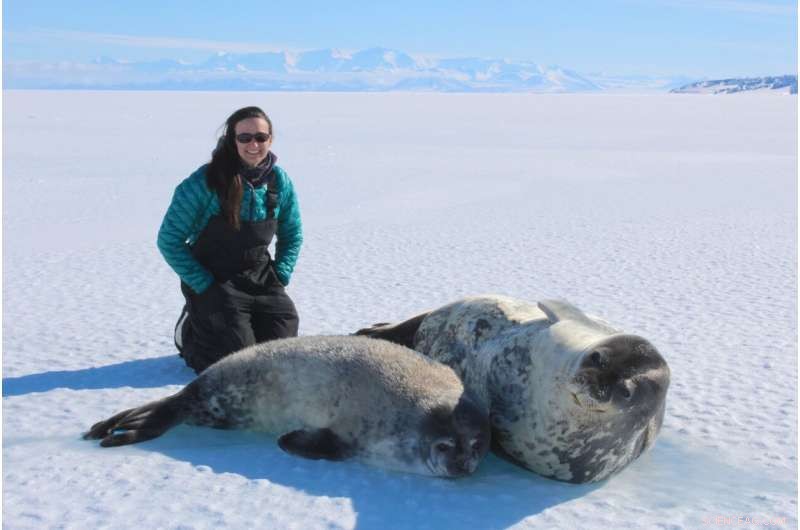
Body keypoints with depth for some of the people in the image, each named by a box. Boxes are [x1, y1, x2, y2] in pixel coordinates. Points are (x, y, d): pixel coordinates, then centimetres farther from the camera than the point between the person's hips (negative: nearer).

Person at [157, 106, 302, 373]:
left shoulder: (279, 181, -3)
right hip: (213, 283, -5)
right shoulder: (205, 182, -18)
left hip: (261, 279, 5)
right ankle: (189, 331, 19)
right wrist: (205, 287, -16)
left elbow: (292, 236, 12)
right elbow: (169, 240, -14)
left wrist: (280, 277, -1)